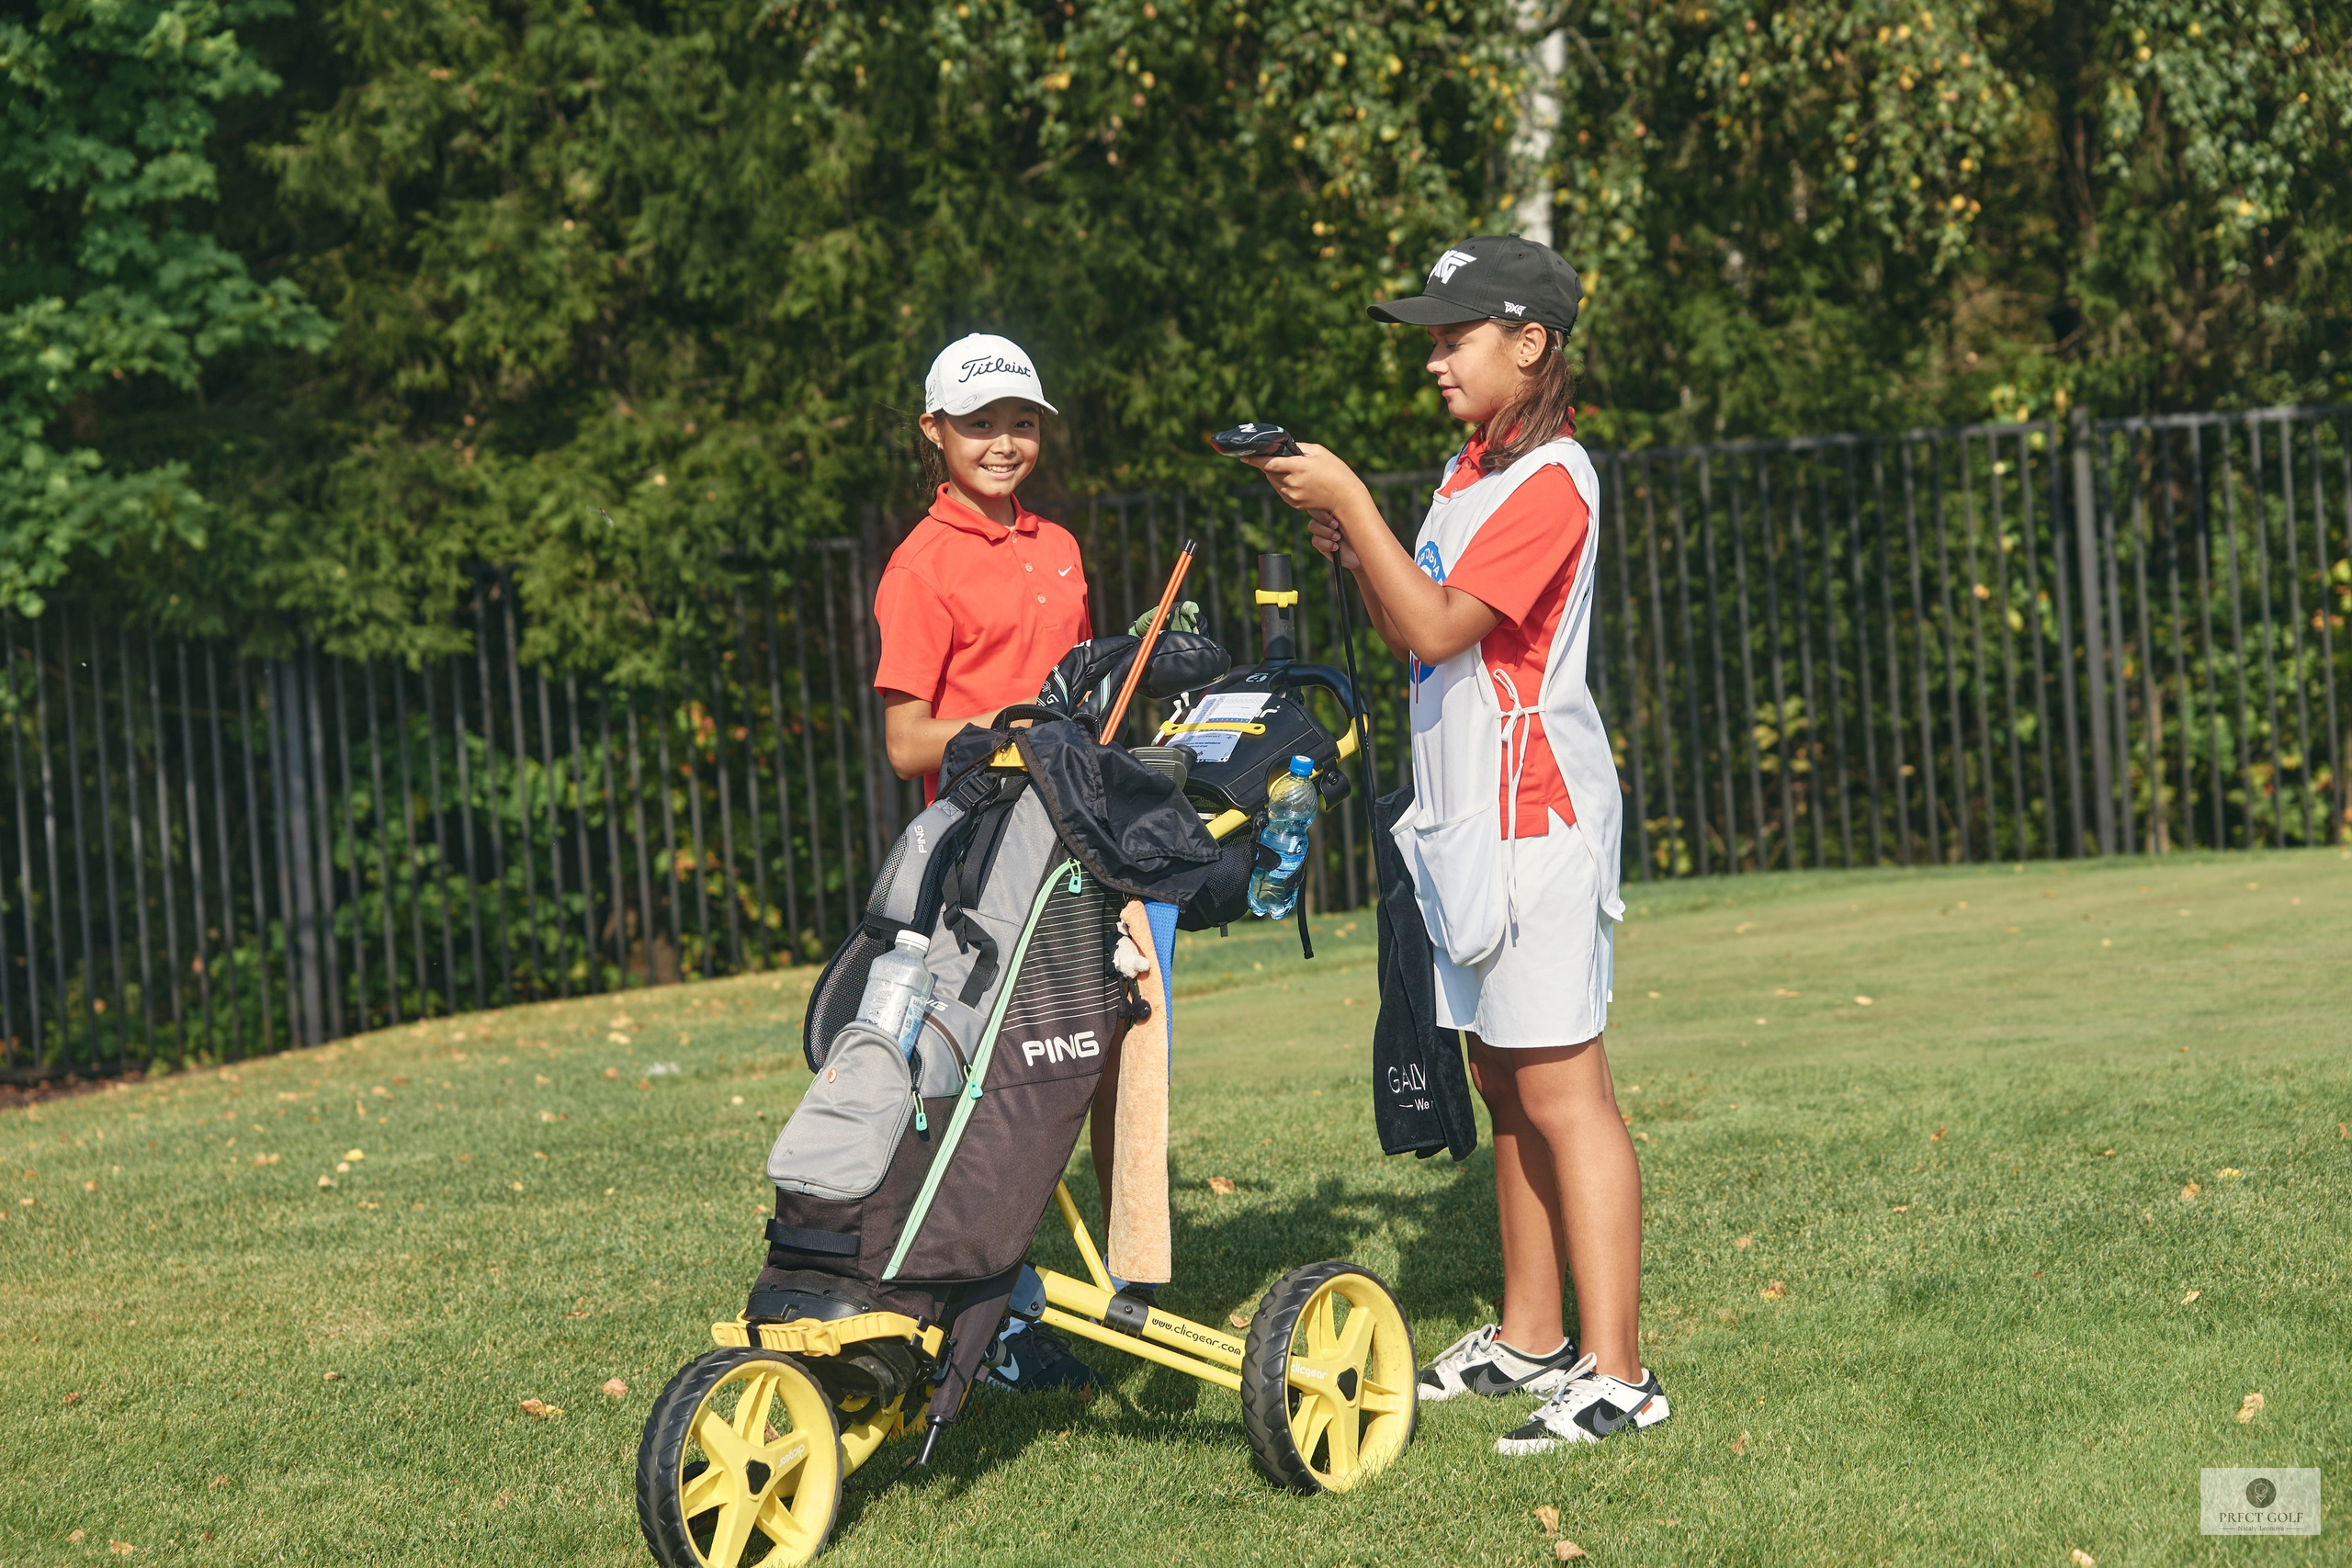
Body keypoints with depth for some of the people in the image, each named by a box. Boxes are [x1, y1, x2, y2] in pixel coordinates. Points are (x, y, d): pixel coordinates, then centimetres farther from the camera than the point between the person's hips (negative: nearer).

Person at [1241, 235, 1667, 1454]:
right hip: (1468, 814, 10)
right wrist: (1353, 556, 3)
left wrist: (1351, 501, -18)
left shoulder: (1549, 481, -13)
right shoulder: (1469, 473, 17)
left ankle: (1617, 1374, -10)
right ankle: (1529, 1340, 21)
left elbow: (1438, 629, -20)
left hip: (1534, 814, -10)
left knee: (1560, 1088, -11)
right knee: (1504, 1084, 13)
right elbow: (1413, 640, 19)